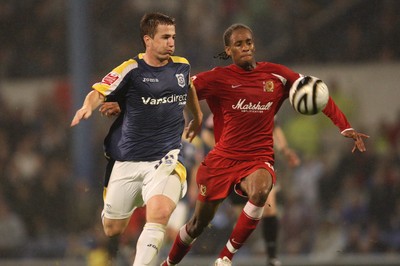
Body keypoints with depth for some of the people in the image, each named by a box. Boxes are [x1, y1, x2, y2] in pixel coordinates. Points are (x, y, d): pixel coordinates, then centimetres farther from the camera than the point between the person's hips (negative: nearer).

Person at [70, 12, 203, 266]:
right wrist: (88, 106, -39)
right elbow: (99, 92, -18)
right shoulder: (132, 69, -8)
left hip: (166, 158, 1)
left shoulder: (182, 66, 5)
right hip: (128, 160, -1)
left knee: (159, 214, -28)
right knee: (112, 230, 9)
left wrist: (198, 118, 38)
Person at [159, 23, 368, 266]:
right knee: (198, 225, 9)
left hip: (259, 160, 0)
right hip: (223, 159, 0)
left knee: (260, 192, -35)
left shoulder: (275, 74, 1)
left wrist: (345, 128, 1)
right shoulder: (218, 78, -5)